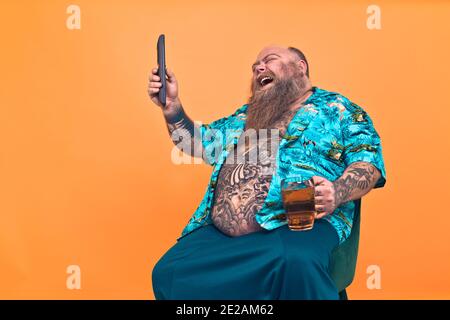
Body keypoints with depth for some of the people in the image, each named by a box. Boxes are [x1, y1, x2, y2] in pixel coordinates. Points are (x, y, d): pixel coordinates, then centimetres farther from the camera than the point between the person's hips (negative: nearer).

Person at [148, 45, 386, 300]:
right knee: (168, 273, -14)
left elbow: (369, 160, 3)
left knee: (297, 264, -38)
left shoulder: (337, 107, 13)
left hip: (298, 224, -5)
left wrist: (337, 192, -18)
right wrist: (172, 106, 12)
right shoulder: (246, 115, 29)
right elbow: (199, 144, 28)